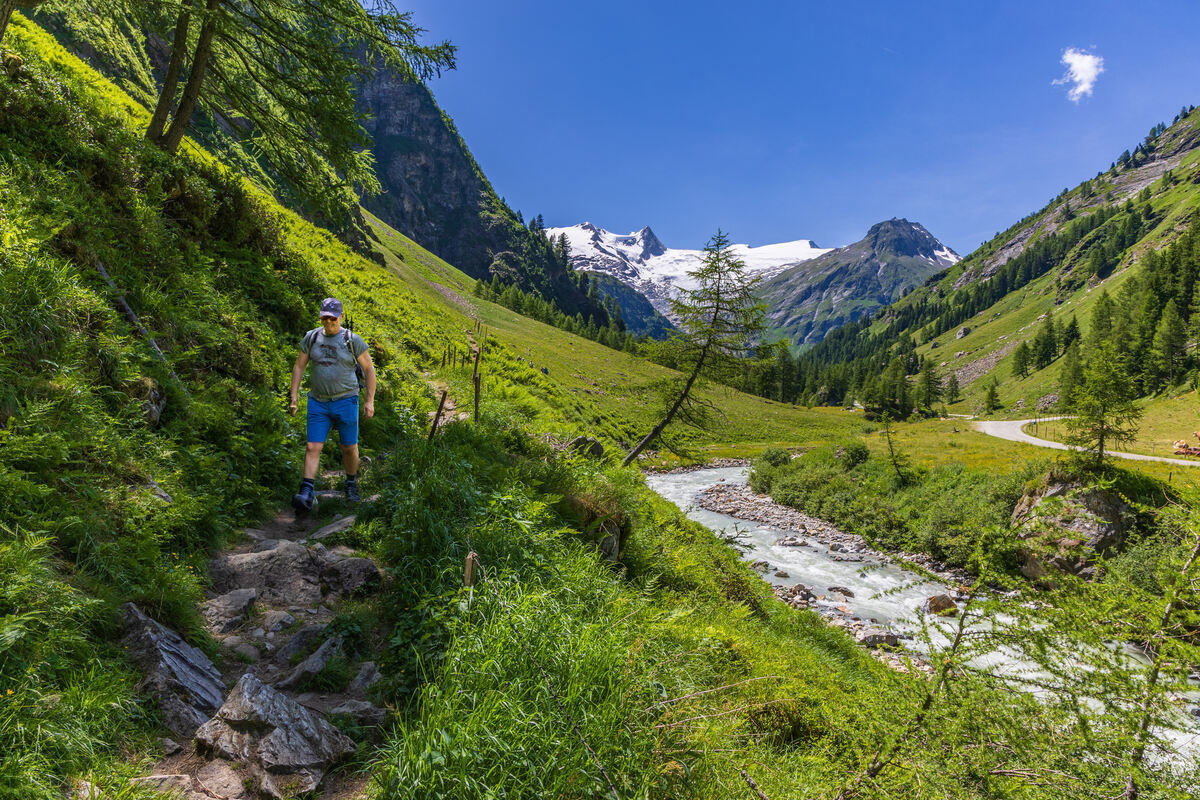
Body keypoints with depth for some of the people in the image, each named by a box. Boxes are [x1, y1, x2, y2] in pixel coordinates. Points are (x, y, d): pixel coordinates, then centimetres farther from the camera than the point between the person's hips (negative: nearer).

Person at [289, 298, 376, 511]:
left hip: (345, 400, -2)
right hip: (318, 402, 2)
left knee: (349, 448, 7)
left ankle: (351, 484, 29)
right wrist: (294, 397, 4)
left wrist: (370, 401, -2)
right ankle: (306, 494, -8)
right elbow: (299, 367, 11)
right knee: (313, 447, -6)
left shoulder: (352, 340, -5)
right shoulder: (311, 338, 4)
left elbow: (369, 369, 1)